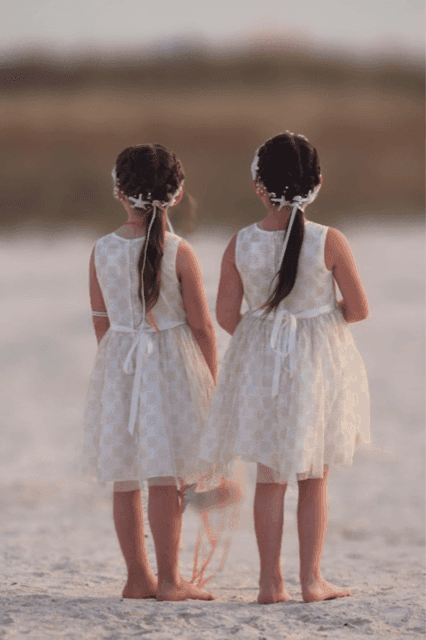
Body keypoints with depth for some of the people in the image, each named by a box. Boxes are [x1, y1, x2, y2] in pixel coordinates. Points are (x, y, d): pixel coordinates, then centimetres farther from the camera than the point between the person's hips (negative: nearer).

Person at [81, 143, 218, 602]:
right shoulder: (178, 253, -12)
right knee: (165, 477, -1)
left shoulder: (102, 251, -3)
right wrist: (212, 380, 5)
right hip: (171, 366, -3)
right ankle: (169, 580, 1)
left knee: (124, 480, 10)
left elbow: (101, 321, 6)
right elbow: (202, 326, -7)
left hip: (118, 365, 3)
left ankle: (138, 577, 17)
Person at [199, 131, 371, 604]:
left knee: (269, 478, 12)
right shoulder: (329, 242, -16)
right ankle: (311, 579, 13)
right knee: (314, 479, 12)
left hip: (260, 364, 2)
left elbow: (226, 315, -3)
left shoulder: (240, 245, -10)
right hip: (319, 364, -2)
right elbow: (358, 309, -8)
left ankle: (270, 582, 12)